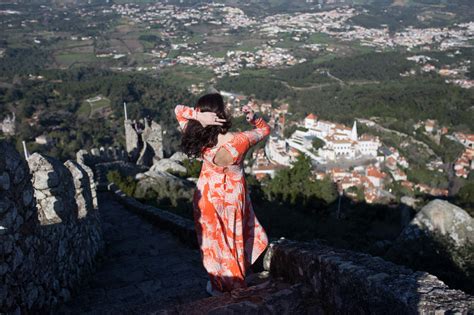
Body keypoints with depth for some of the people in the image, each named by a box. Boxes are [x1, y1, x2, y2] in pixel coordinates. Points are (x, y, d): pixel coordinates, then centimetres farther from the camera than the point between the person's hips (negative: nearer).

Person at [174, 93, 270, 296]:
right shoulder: (239, 141, -30)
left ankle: (218, 284, 41)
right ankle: (233, 285, 42)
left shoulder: (196, 137, -25)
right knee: (233, 237, 22)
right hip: (232, 195, -2)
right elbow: (264, 130, -10)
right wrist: (253, 118, -27)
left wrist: (198, 116, -31)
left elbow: (179, 110, -13)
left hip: (207, 194, 2)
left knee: (213, 238, 21)